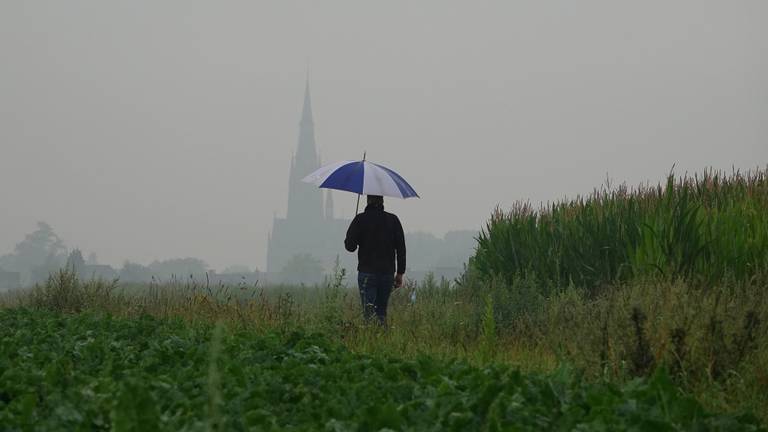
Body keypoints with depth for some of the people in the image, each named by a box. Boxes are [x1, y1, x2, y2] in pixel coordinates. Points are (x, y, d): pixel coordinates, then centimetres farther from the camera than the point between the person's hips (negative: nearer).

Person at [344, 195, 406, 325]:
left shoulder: (360, 219, -4)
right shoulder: (393, 220, 5)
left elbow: (350, 246, -6)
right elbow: (401, 248, 5)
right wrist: (400, 273, 10)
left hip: (367, 272, -3)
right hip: (388, 272, 3)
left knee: (368, 308, -5)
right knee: (382, 310, 12)